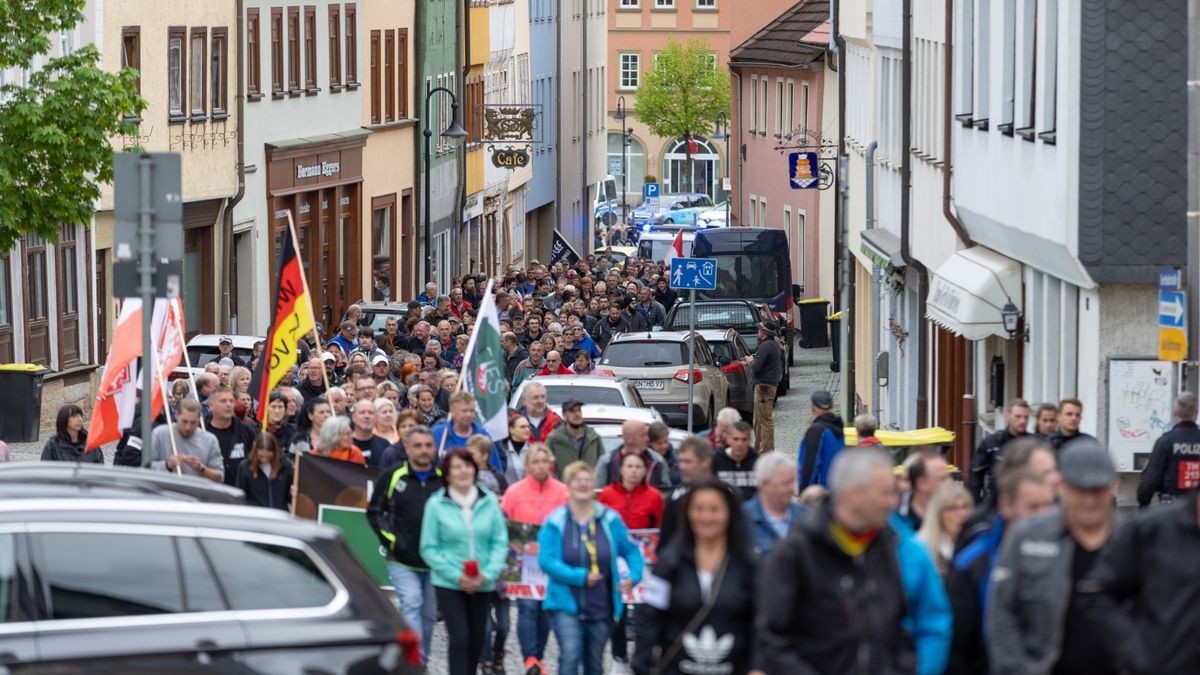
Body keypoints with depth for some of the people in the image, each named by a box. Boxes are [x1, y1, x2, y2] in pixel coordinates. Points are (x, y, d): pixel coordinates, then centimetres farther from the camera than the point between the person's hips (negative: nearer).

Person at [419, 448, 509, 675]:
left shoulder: (489, 501, -1)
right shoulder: (437, 504, -7)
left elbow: (500, 542, 1)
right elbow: (429, 548, -6)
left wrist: (487, 574, -12)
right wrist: (456, 576, -14)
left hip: (482, 585, 3)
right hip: (449, 585, -3)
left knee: (476, 640, 12)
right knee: (460, 637, -13)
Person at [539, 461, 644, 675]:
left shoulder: (610, 520, 0)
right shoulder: (556, 521, -8)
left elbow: (631, 550, 9)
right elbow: (546, 560, -13)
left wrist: (633, 576, -9)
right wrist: (579, 577, -22)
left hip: (601, 607, 3)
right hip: (566, 603, -3)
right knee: (570, 656, -21)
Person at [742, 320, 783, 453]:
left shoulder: (765, 346, -17)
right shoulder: (774, 345, 15)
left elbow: (756, 368, -21)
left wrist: (750, 362, -1)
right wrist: (751, 362, 17)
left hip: (764, 387, -11)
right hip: (771, 384, 11)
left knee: (765, 421, -9)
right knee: (758, 421, 18)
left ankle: (766, 451, -9)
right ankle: (758, 449, 24)